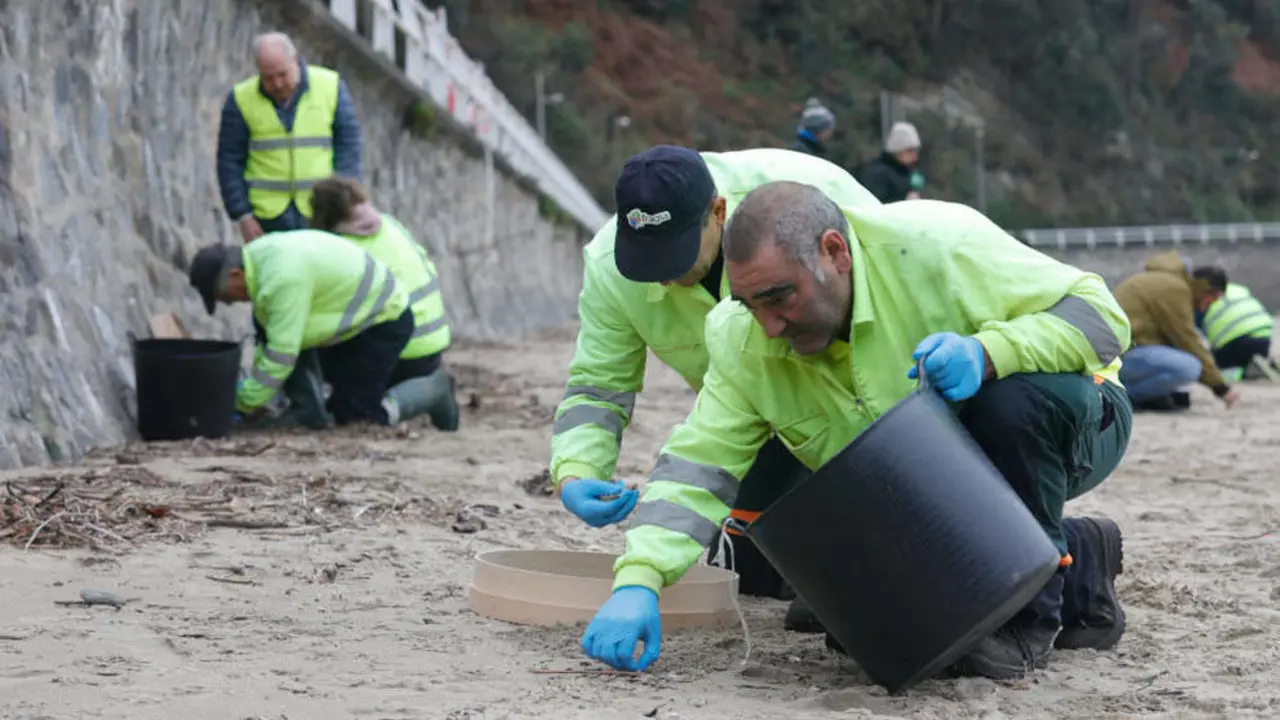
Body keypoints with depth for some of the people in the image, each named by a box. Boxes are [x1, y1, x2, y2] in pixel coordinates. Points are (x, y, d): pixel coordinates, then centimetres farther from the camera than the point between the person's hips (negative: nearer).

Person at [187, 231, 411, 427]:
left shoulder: (283, 278, -33)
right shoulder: (258, 256, -3)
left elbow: (282, 353, -29)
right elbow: (272, 336, 7)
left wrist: (244, 403, -19)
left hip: (385, 320, -10)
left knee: (354, 415, -10)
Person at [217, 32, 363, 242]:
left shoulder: (330, 86, -1)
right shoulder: (241, 99, -1)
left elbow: (348, 146, 2)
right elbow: (229, 161, 2)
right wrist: (243, 216, -4)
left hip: (321, 213, 0)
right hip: (268, 215, 0)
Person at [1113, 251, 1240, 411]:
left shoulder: (1163, 281, 19)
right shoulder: (1174, 289, -12)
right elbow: (1188, 342, -12)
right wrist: (1220, 387, -7)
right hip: (1122, 354, -11)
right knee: (1189, 367, -27)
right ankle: (1128, 394, -13)